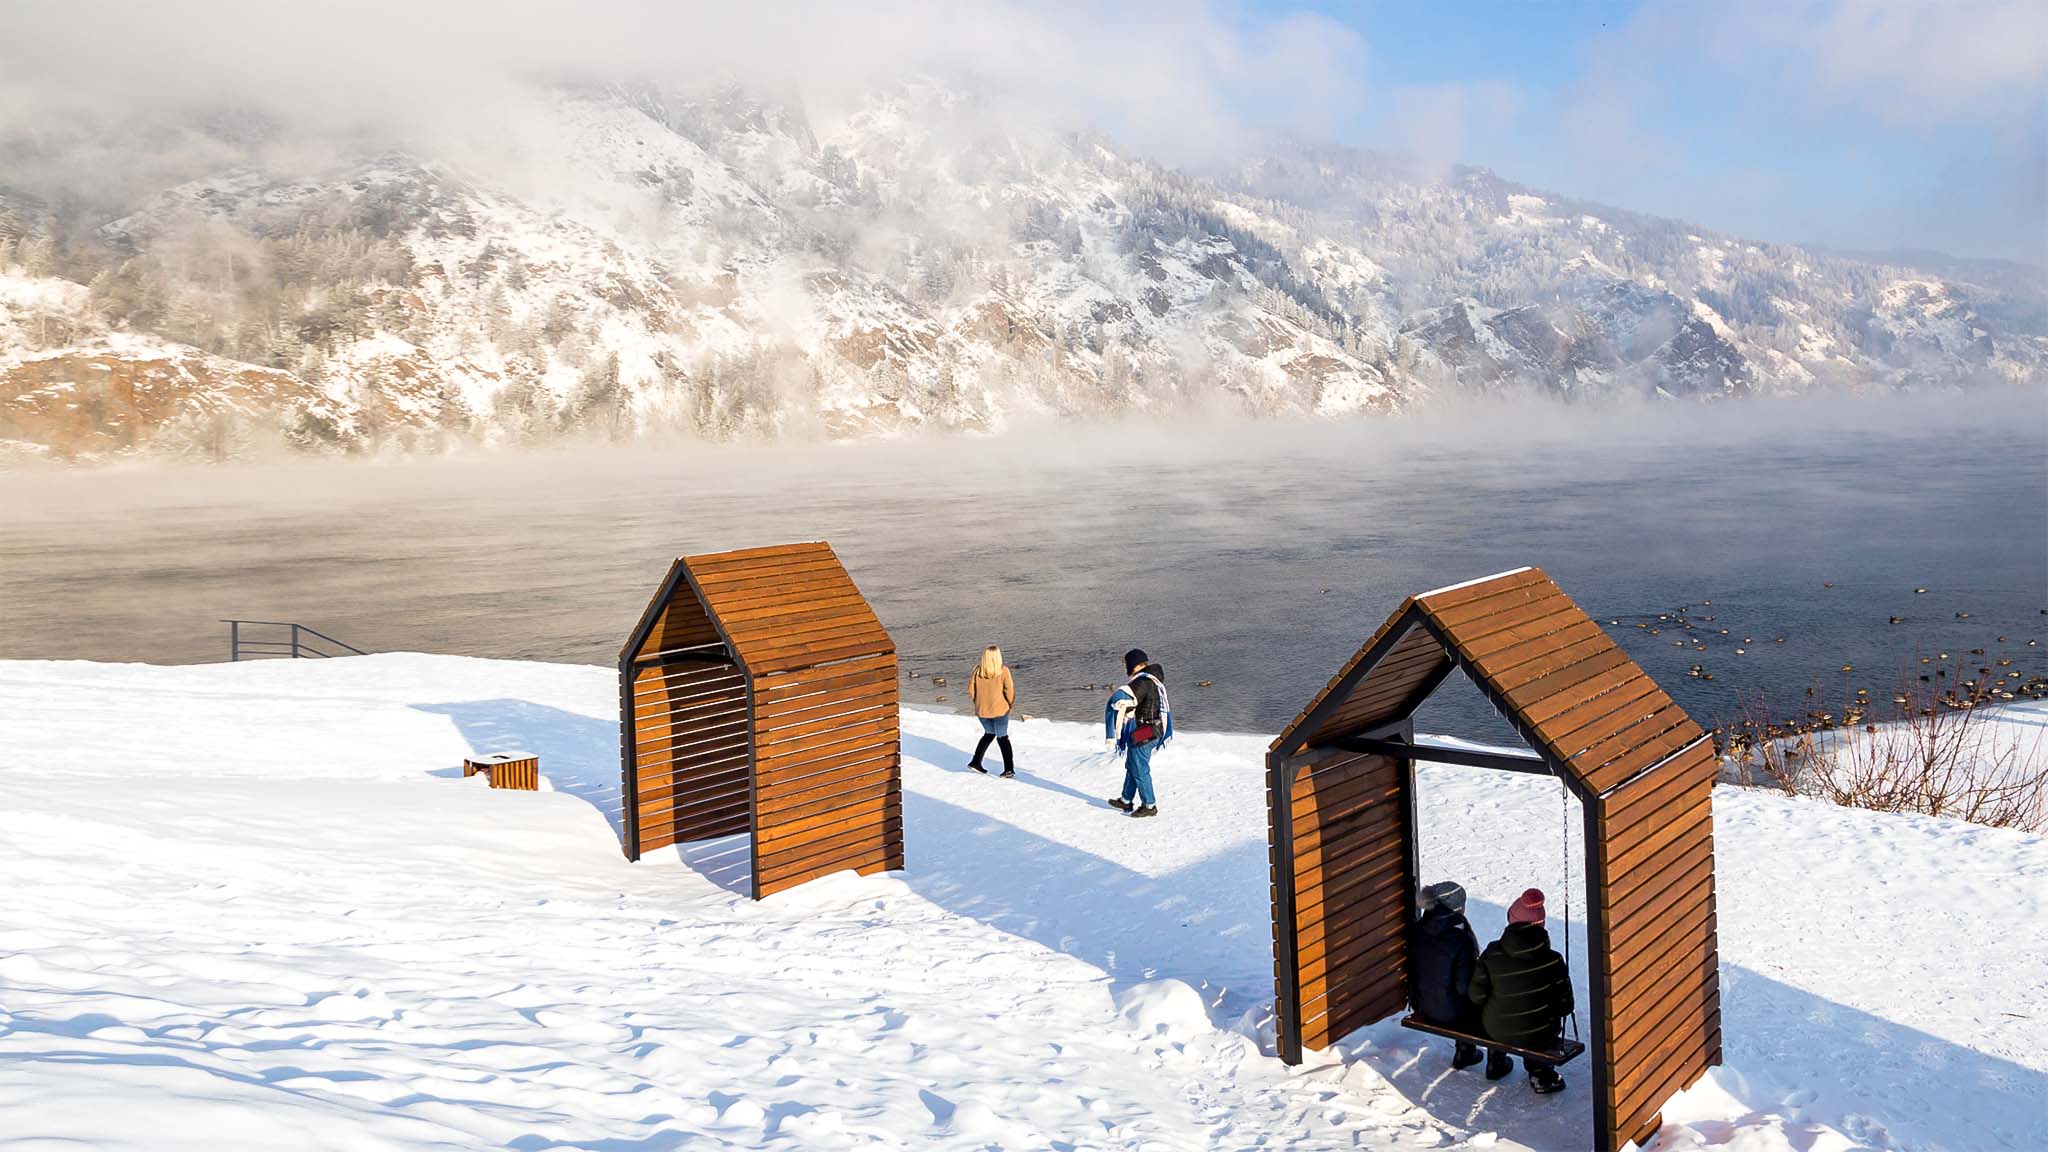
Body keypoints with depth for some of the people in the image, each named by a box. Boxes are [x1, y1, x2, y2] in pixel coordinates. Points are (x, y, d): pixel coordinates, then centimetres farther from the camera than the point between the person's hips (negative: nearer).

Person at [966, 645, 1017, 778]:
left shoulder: (977, 670, -5)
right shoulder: (1003, 671, -13)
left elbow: (971, 691, -1)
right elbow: (1010, 691, -14)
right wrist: (1010, 704, 3)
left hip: (982, 711, 3)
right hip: (1000, 710, -3)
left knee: (989, 733, 25)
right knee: (1002, 737, 11)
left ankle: (976, 762, 22)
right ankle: (1009, 768, 3)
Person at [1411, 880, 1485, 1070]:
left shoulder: (1417, 931, -12)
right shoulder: (1460, 940, -30)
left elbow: (1415, 971, 2)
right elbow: (1465, 987, -24)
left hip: (1423, 1008, 6)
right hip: (1452, 1015, -6)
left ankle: (1465, 1052, 45)